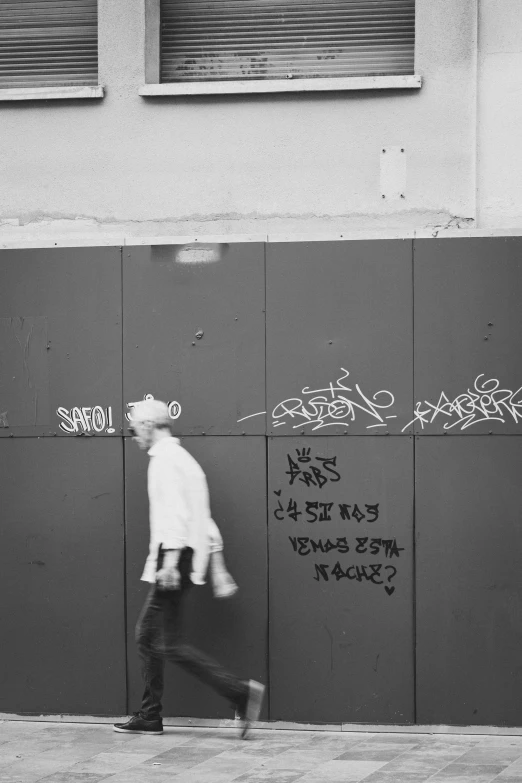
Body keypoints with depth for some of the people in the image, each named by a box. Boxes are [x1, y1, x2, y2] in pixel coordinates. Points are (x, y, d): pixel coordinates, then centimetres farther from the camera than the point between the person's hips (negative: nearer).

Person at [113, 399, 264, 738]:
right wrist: (218, 568, 21)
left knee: (171, 645, -10)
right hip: (179, 564, 10)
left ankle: (241, 692, -16)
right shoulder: (184, 459, 21)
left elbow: (175, 511, -21)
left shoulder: (165, 459, -9)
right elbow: (206, 522, 21)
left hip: (173, 557, -10)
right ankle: (150, 717, 17)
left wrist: (170, 560, -27)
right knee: (147, 635, 14)